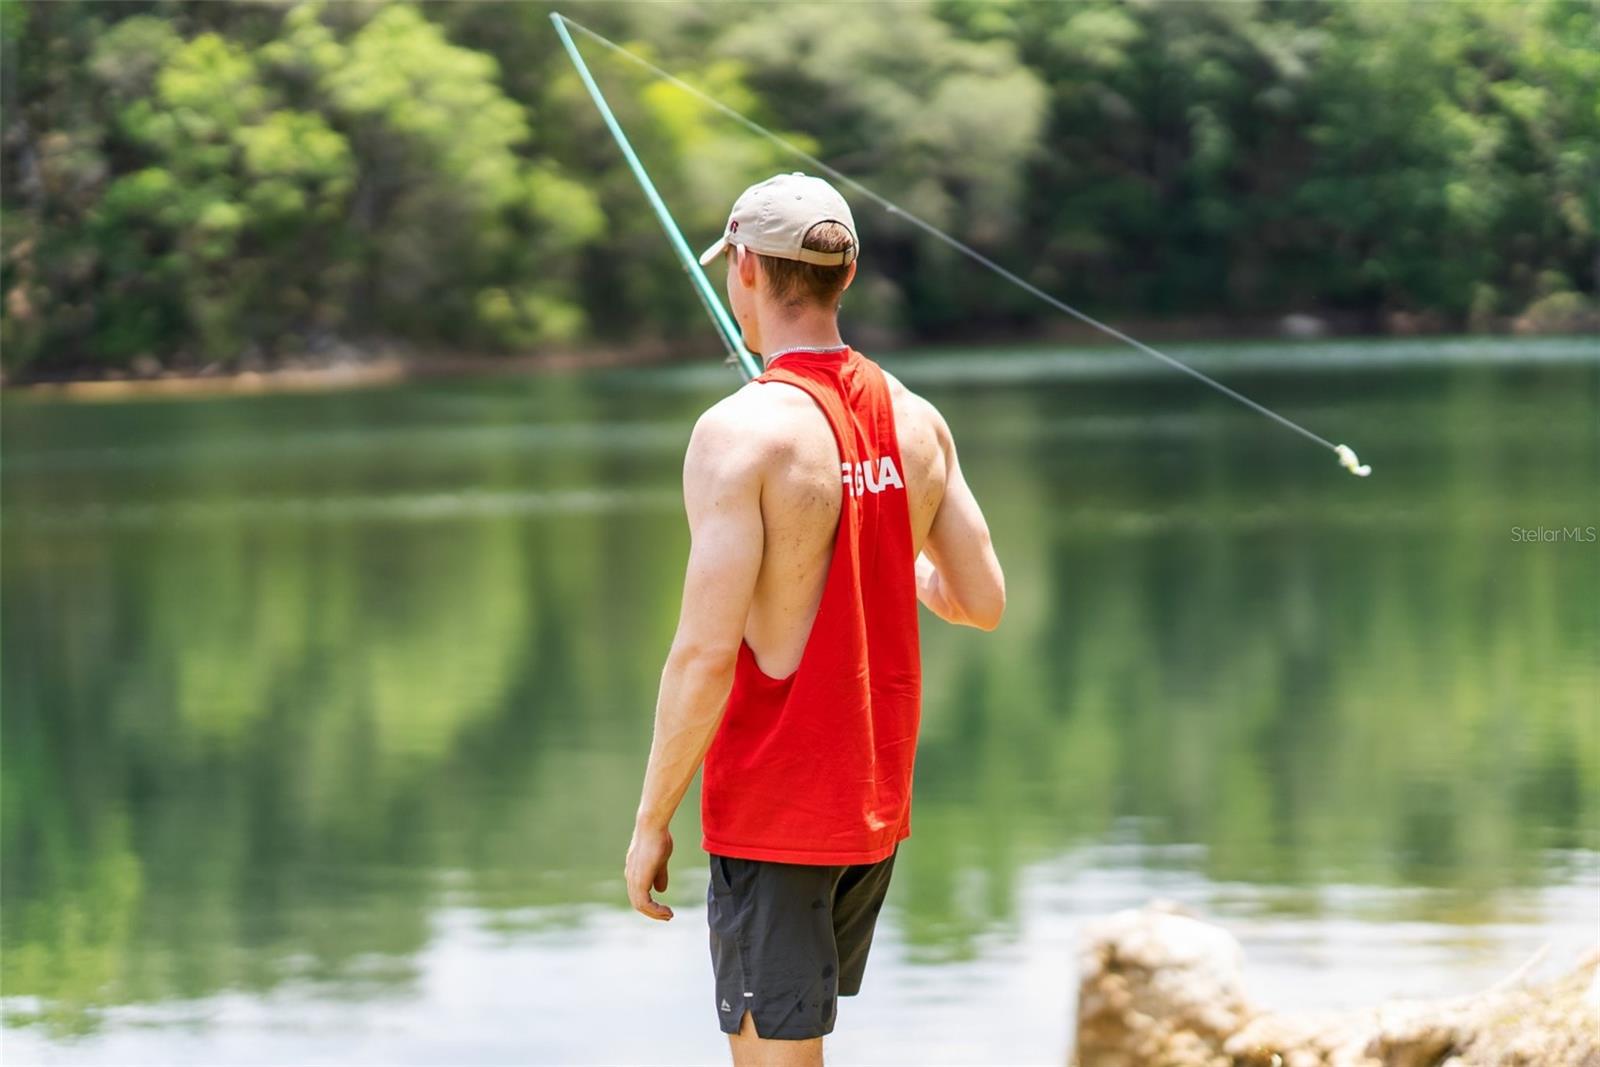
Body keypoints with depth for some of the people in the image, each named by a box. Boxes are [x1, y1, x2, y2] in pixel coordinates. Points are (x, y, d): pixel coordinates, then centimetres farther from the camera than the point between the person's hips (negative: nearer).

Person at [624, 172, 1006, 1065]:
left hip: (773, 805, -7)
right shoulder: (916, 420, 2)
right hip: (879, 797, 7)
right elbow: (985, 603, 8)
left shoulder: (742, 431, -18)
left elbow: (705, 655, -20)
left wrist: (652, 819, -11)